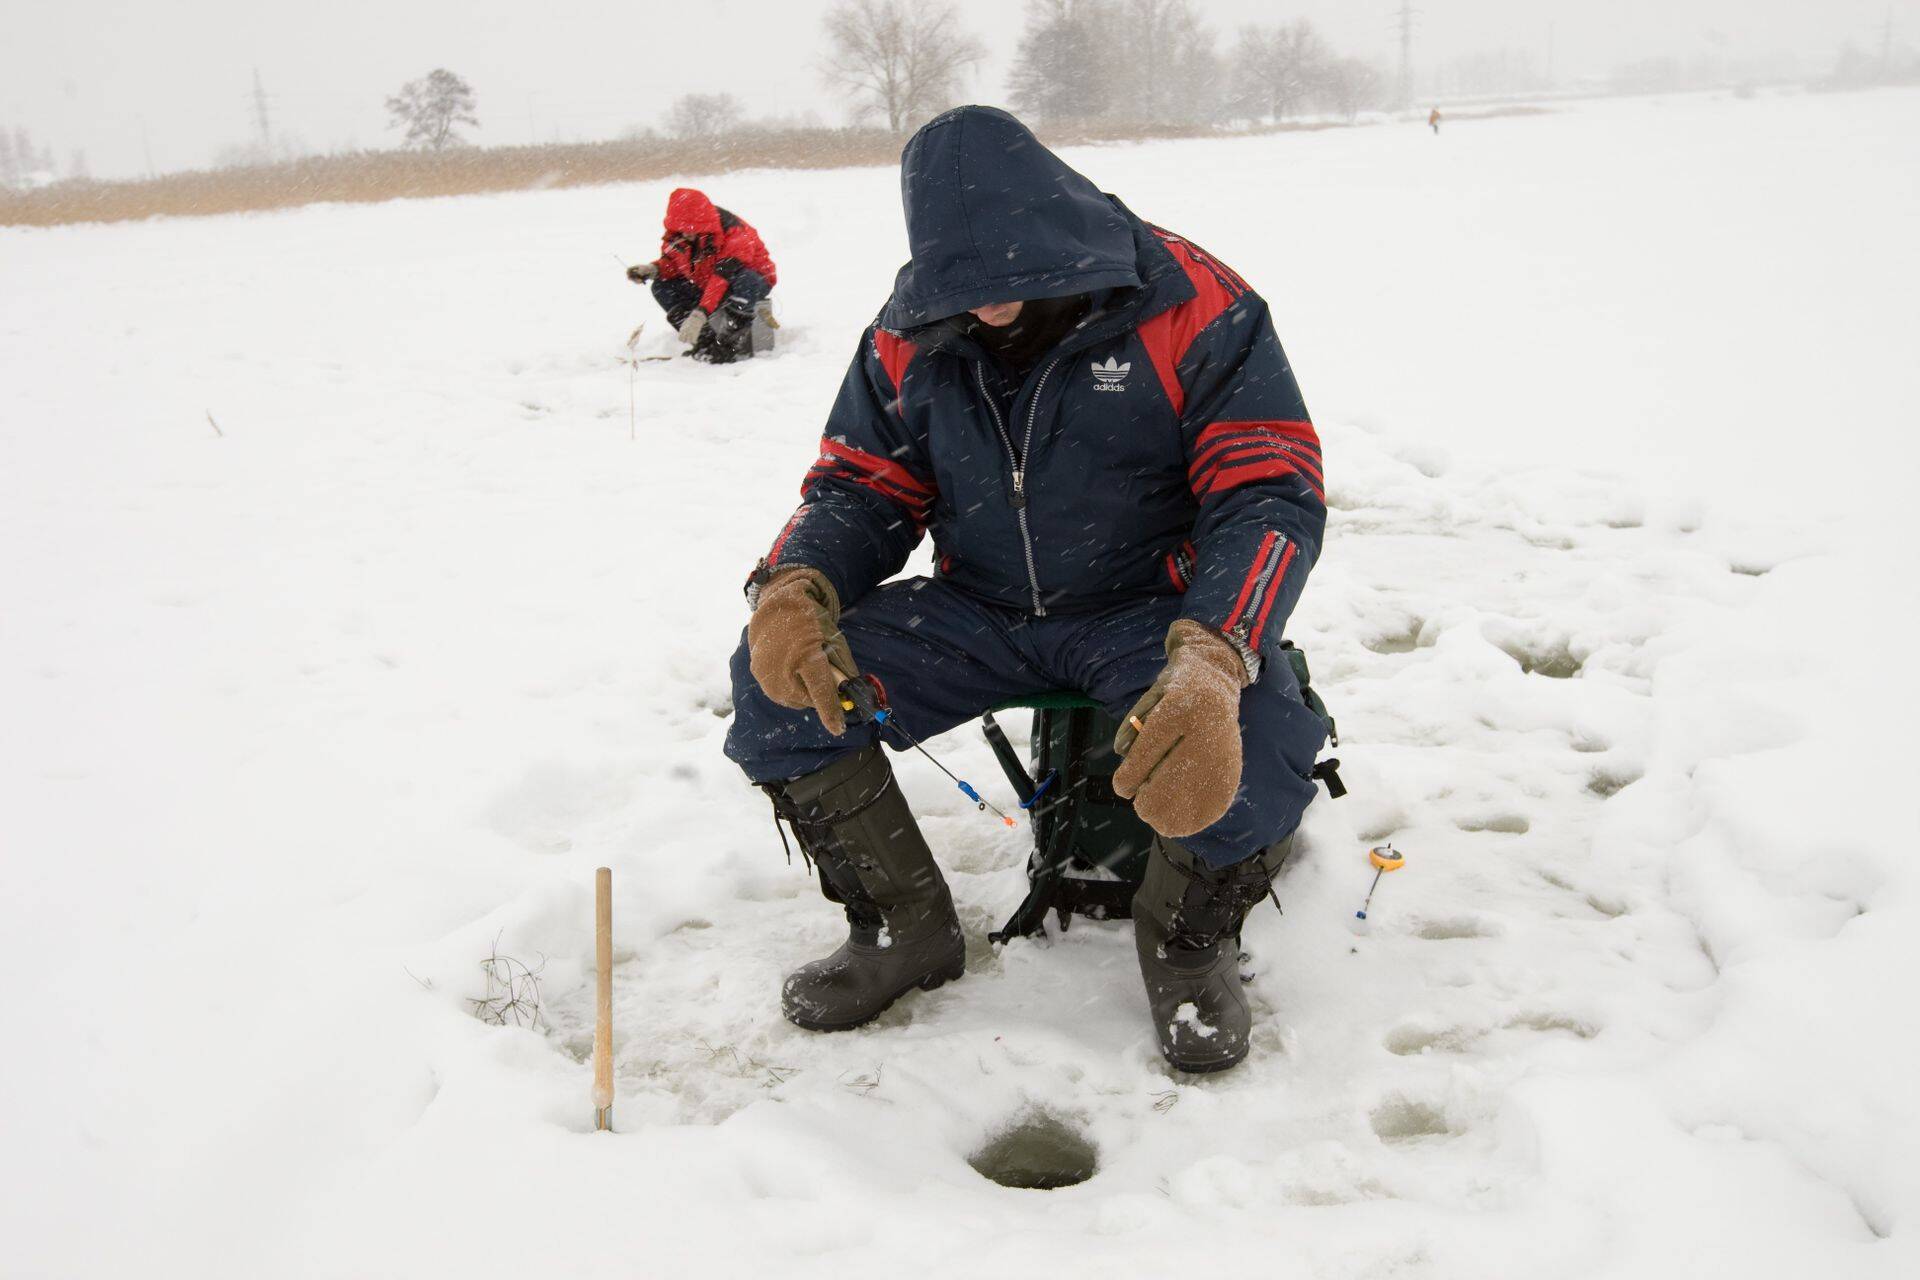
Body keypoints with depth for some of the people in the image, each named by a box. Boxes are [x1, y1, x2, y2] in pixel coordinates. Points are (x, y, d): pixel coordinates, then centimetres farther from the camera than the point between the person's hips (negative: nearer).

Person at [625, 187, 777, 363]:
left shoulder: (733, 231, -32)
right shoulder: (676, 233, -11)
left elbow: (724, 277, -40)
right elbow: (671, 262, 5)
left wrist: (700, 313, -49)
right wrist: (652, 269, -20)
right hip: (705, 288, 7)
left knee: (745, 281, -42)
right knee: (662, 286, -11)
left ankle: (735, 343, -29)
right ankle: (706, 341, -15)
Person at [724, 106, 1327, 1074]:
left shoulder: (1192, 311, -16)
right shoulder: (912, 338, -1)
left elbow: (1271, 492, -21)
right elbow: (860, 486, 5)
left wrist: (1211, 660, -41)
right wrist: (794, 588, -21)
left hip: (1150, 608, -4)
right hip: (981, 611, 4)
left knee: (1247, 756, -36)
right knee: (773, 682, -15)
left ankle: (1187, 938, 0)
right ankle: (903, 927, 5)